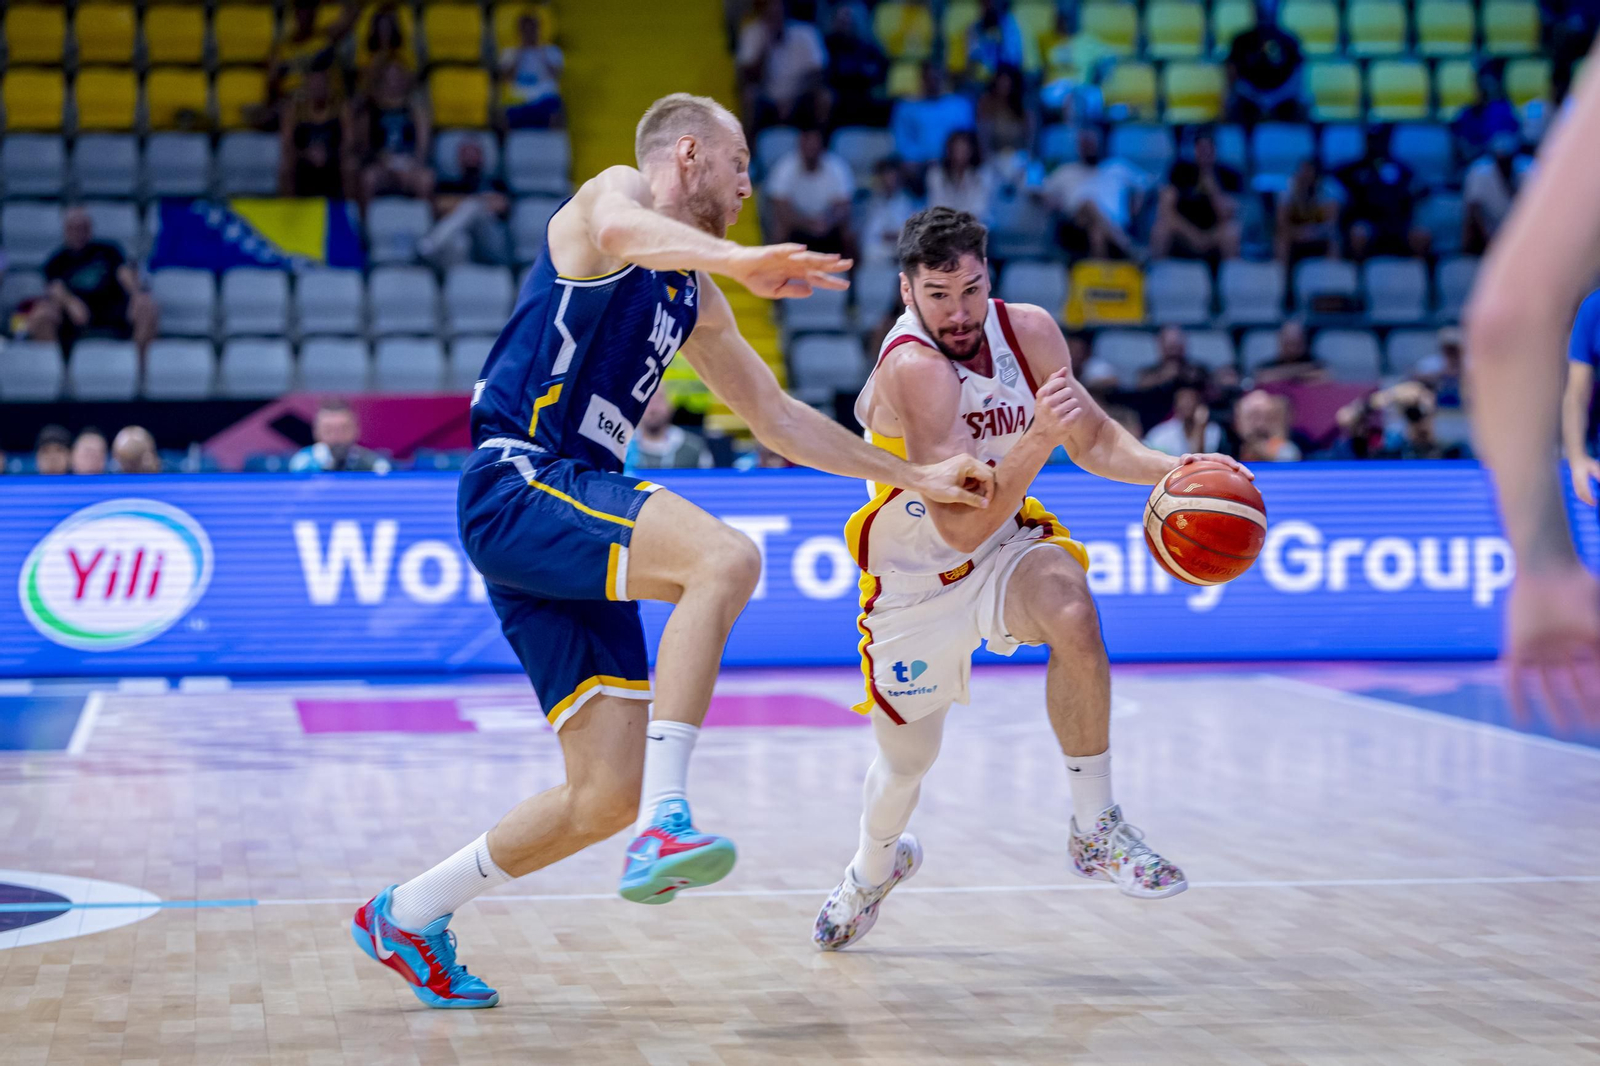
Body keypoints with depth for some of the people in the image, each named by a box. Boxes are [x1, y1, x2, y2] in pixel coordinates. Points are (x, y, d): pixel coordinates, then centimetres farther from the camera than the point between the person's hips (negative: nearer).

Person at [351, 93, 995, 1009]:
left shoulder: (696, 300, 26)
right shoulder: (614, 192, 2)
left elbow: (778, 418, 33)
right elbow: (620, 233, -25)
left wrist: (918, 477, 29)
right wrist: (737, 261, -44)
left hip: (574, 514, 9)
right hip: (517, 481, -9)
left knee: (608, 794, 1)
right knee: (726, 558, -32)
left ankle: (407, 916, 18)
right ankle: (666, 821, -37)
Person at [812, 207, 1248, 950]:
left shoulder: (1028, 331, -13)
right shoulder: (912, 368, -31)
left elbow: (1094, 439, 2)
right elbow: (959, 528, -38)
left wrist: (1169, 470, -17)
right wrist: (1037, 440, -50)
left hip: (1008, 543, 3)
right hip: (916, 579, -3)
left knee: (1073, 614, -33)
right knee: (905, 758, 13)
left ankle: (1095, 828, -19)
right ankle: (875, 866, 51)